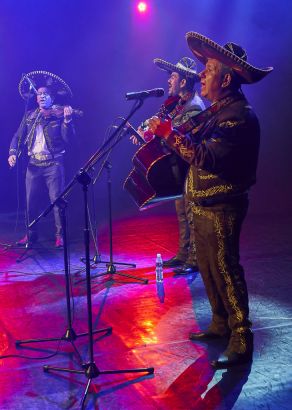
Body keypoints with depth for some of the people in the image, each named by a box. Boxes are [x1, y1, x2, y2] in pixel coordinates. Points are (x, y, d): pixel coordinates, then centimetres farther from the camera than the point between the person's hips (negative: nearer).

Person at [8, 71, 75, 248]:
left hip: (54, 164, -4)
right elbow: (18, 137, 11)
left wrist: (67, 120, -28)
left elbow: (68, 137, -12)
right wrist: (13, 153, -6)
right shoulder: (29, 117, 10)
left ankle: (60, 235, 7)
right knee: (31, 201, 7)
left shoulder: (60, 115, -1)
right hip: (34, 165, 4)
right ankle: (31, 234, 21)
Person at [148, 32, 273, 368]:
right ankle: (220, 324, 30)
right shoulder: (215, 111, 13)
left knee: (225, 271, -7)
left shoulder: (238, 115, -19)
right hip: (202, 205, 10)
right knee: (208, 268, 16)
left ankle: (241, 344, 0)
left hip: (221, 208, -10)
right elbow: (192, 141, 10)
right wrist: (163, 130, 0)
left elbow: (207, 157, -28)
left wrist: (170, 132, -27)